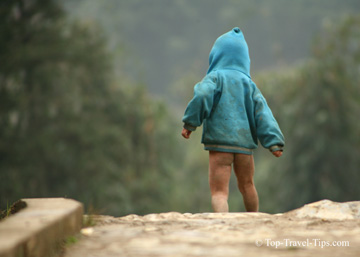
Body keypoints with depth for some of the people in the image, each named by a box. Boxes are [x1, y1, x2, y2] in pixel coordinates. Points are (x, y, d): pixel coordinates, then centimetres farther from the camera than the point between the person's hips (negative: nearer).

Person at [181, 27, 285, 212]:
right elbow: (262, 111, 2)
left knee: (219, 191, -7)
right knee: (246, 185, 24)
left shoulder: (216, 77, -1)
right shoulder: (249, 83, 10)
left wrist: (190, 123, -15)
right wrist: (274, 141, -3)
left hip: (220, 141, -4)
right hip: (245, 142, 4)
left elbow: (202, 95, -21)